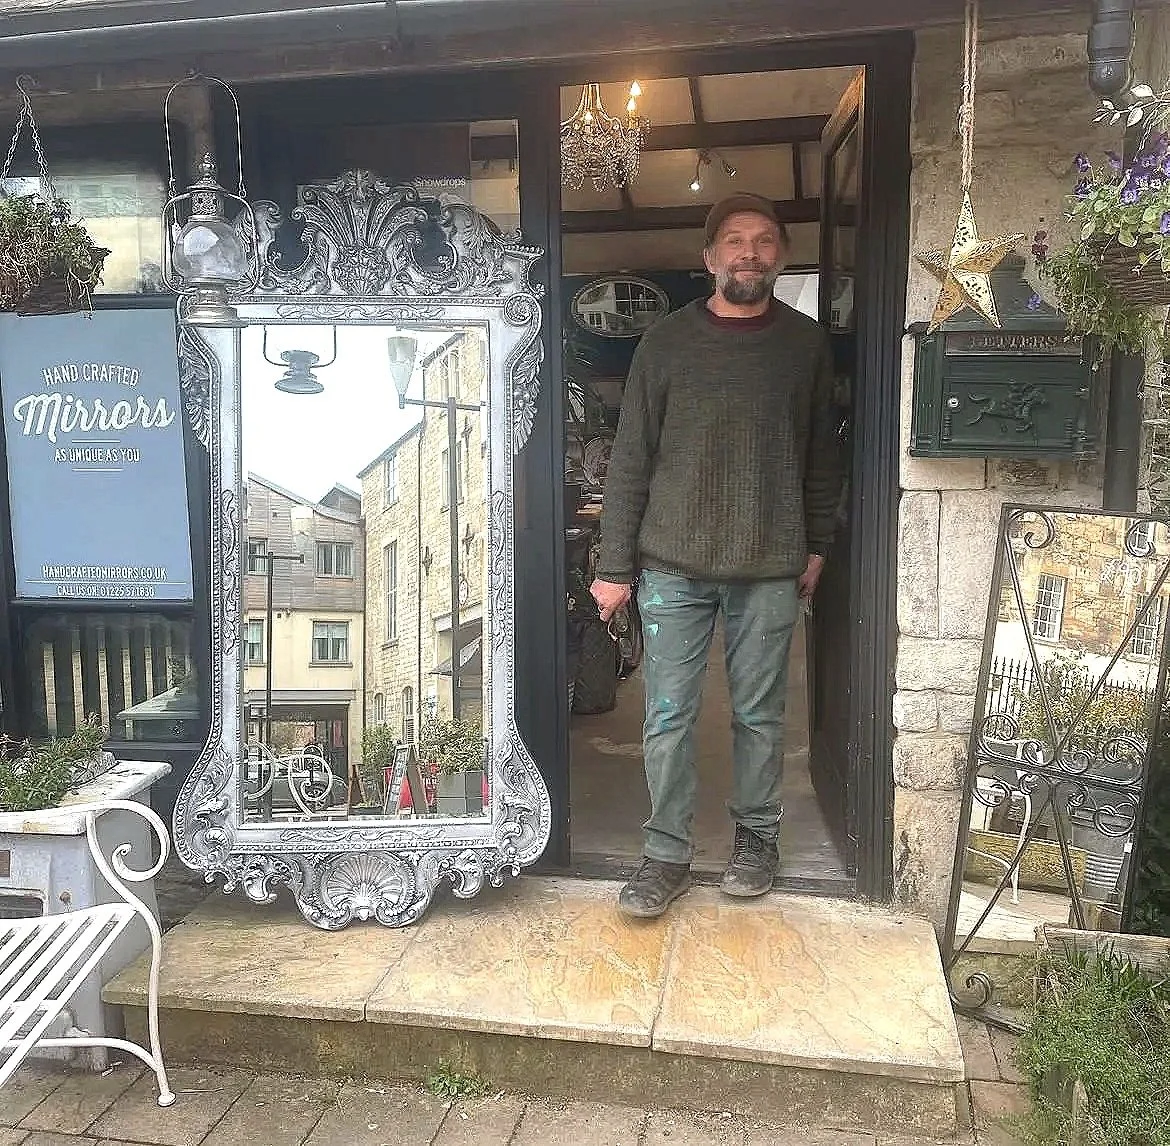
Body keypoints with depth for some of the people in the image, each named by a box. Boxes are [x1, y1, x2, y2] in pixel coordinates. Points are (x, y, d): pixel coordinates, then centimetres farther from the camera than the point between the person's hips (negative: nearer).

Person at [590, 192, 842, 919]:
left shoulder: (806, 344, 4)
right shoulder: (666, 343, 0)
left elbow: (821, 455, 11)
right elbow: (632, 462, -1)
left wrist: (817, 546, 8)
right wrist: (614, 567, -3)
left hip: (770, 568, 1)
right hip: (674, 565, 0)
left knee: (760, 714, 12)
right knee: (668, 716, 3)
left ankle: (758, 837, 30)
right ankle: (668, 855, 17)